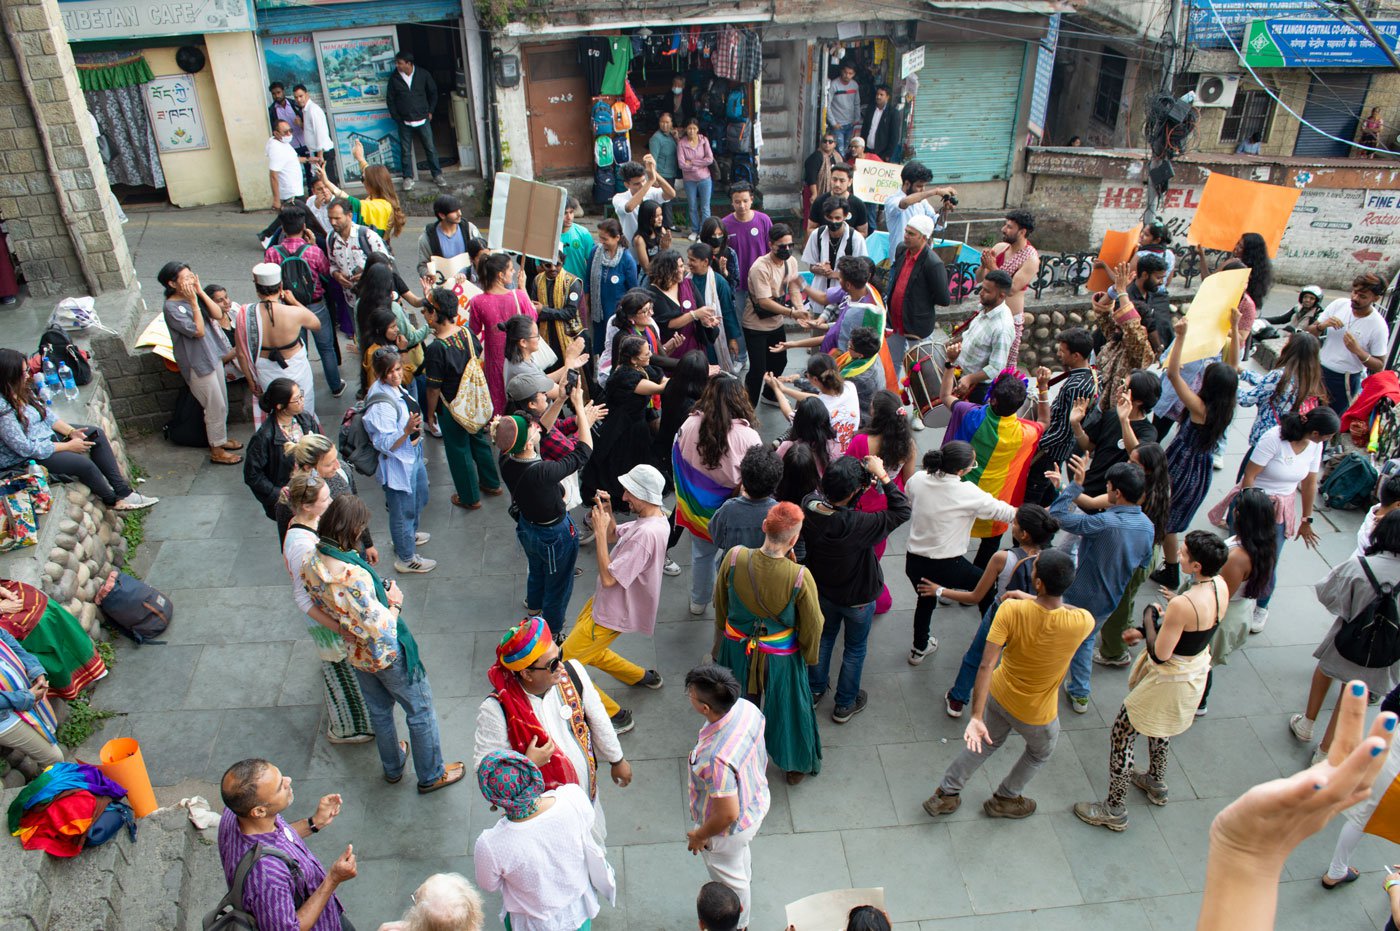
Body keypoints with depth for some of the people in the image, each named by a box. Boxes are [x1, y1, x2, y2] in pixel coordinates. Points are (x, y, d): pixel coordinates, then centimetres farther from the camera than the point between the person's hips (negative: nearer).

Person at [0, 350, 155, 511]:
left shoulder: (22, 390, -4)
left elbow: (46, 413, 7)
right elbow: (26, 448, -28)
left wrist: (71, 431, -7)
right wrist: (68, 446, -20)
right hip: (23, 460, -10)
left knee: (96, 434, 1)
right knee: (83, 463, -23)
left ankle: (123, 490, 1)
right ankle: (113, 500, 4)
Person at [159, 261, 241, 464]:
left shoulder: (193, 296, 2)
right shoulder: (172, 307, -20)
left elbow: (218, 315, -6)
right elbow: (198, 331, -25)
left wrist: (201, 293, -13)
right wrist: (194, 302, -25)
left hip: (213, 356, 8)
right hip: (198, 363, -8)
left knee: (221, 404, 19)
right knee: (216, 407, 1)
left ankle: (220, 439, 38)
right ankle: (217, 451, 16)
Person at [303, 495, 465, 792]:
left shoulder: (311, 564, -14)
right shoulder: (352, 575, -39)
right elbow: (380, 629, -33)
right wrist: (395, 603, -15)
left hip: (356, 654, 8)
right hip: (387, 655, -7)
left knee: (379, 710, 29)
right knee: (420, 711, 16)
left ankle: (392, 768, 51)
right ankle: (432, 775, 34)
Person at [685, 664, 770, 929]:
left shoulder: (716, 758, -45)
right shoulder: (747, 708, -23)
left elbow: (728, 814, -33)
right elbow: (760, 756, -2)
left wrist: (700, 836, -14)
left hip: (732, 828, -7)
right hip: (757, 802, 7)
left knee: (729, 877, 26)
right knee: (741, 858, 37)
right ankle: (743, 908, 66)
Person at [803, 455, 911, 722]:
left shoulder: (809, 506, -26)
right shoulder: (858, 525, -41)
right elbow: (902, 510, -30)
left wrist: (864, 482, -18)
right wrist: (882, 475, -28)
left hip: (822, 592, 5)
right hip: (857, 599, -4)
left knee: (824, 637, 31)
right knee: (854, 649, 22)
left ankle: (815, 689, 52)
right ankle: (845, 705, 42)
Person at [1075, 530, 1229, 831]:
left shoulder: (1182, 604, -37)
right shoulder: (1221, 586, -11)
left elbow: (1160, 654, -28)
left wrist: (1149, 616, -15)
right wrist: (1146, 632, 5)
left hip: (1169, 678, -9)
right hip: (1198, 670, 9)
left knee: (1120, 735, 7)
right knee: (1159, 726, 34)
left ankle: (1114, 810, 19)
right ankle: (1156, 783, 56)